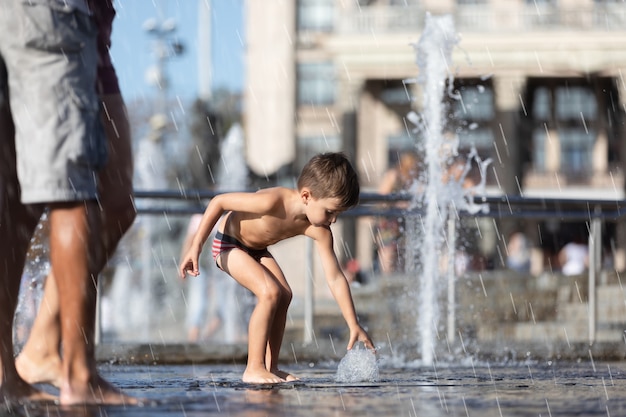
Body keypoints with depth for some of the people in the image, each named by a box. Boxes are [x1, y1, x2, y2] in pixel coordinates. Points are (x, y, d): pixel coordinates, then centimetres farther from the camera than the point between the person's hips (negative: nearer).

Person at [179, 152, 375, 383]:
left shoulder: (319, 232, -19)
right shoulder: (273, 202, -38)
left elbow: (335, 278, -13)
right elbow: (219, 202, -27)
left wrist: (354, 326, -15)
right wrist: (196, 247, -27)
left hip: (256, 249, 7)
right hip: (228, 243, -7)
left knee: (284, 296, -2)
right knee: (270, 292, -21)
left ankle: (270, 367, 8)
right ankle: (254, 369, -17)